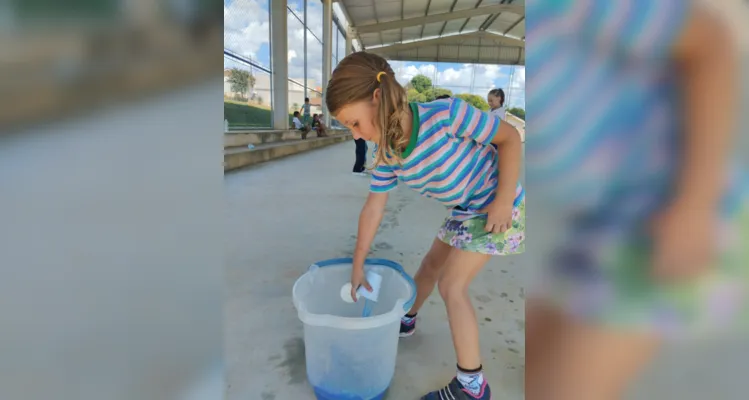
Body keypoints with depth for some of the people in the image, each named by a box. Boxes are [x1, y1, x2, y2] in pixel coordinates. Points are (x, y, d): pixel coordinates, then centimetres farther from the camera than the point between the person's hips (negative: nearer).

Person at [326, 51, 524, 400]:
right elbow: (373, 208, -5)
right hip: (463, 210, 7)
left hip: (496, 206, -7)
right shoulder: (387, 154, -11)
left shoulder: (445, 114, -33)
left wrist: (503, 200, -24)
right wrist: (357, 266, 0)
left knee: (451, 285, -9)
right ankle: (406, 320, 47)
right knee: (431, 264, 20)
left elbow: (509, 136, -21)